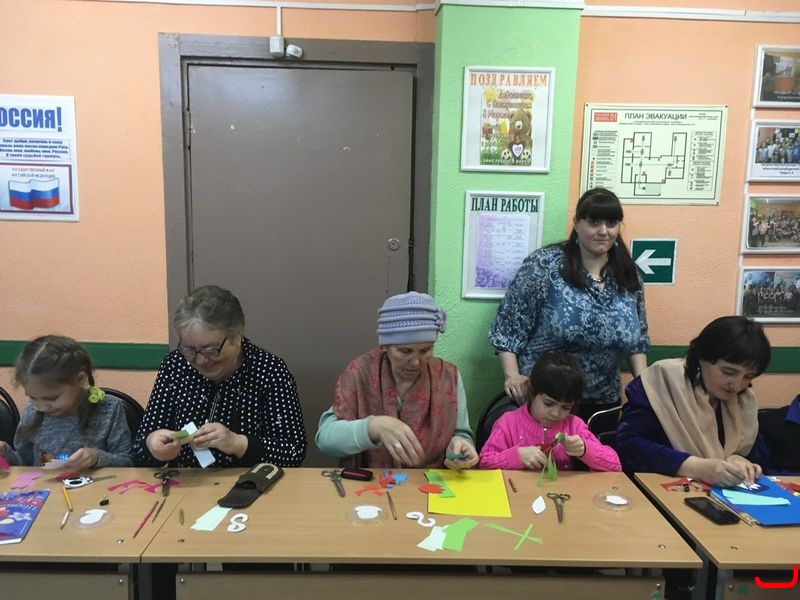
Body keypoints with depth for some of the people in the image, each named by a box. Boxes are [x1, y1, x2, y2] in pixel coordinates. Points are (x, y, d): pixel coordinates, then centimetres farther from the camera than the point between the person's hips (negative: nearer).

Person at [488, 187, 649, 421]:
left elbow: (638, 336, 14)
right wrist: (512, 376, -18)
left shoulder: (628, 274, 5)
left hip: (603, 403, 5)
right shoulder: (544, 265, -12)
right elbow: (508, 327, -10)